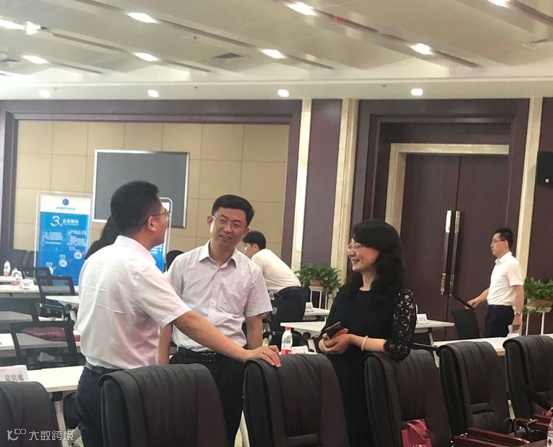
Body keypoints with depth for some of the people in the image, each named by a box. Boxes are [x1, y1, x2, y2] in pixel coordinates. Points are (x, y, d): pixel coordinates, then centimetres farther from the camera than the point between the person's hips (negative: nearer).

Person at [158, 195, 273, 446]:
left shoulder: (251, 272, 4)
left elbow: (254, 325, 8)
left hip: (230, 363, 1)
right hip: (187, 359, -1)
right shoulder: (184, 263, 1)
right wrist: (162, 362, -1)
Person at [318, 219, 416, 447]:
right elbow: (324, 336, 15)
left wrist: (352, 340, -16)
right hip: (333, 382, 5)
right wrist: (327, 344, -9)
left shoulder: (400, 297, -6)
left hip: (369, 387, -5)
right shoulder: (346, 291, 12)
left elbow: (401, 347, -17)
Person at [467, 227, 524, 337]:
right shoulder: (498, 264, 16)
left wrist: (518, 315, -23)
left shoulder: (511, 264, -14)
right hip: (493, 310, 9)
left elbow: (519, 291, -19)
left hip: (502, 311, -9)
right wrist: (478, 299, 20)